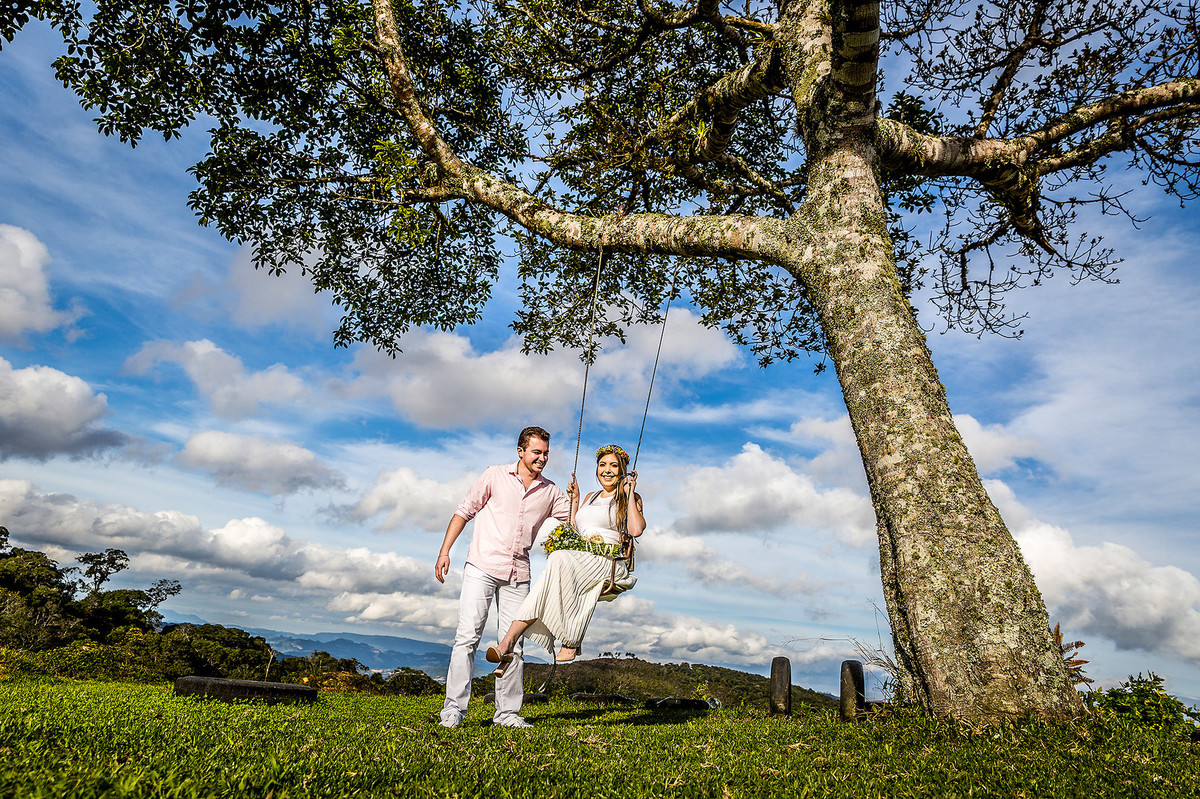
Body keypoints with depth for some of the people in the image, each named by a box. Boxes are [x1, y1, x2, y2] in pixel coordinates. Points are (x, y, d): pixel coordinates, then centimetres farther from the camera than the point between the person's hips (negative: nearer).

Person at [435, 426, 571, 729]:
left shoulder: (550, 492, 10)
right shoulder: (495, 476, 3)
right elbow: (465, 511, 5)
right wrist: (445, 551, -2)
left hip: (518, 574, 3)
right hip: (482, 567, -3)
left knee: (513, 644, 4)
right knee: (468, 635, -7)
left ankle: (507, 712, 14)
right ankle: (453, 708, 1)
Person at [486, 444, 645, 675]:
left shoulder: (630, 499, 12)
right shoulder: (591, 497, 29)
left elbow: (636, 530, -8)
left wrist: (629, 493, -3)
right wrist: (575, 498, 27)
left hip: (608, 564, -5)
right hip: (577, 562, 5)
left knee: (559, 559, -35)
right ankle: (514, 651, -41)